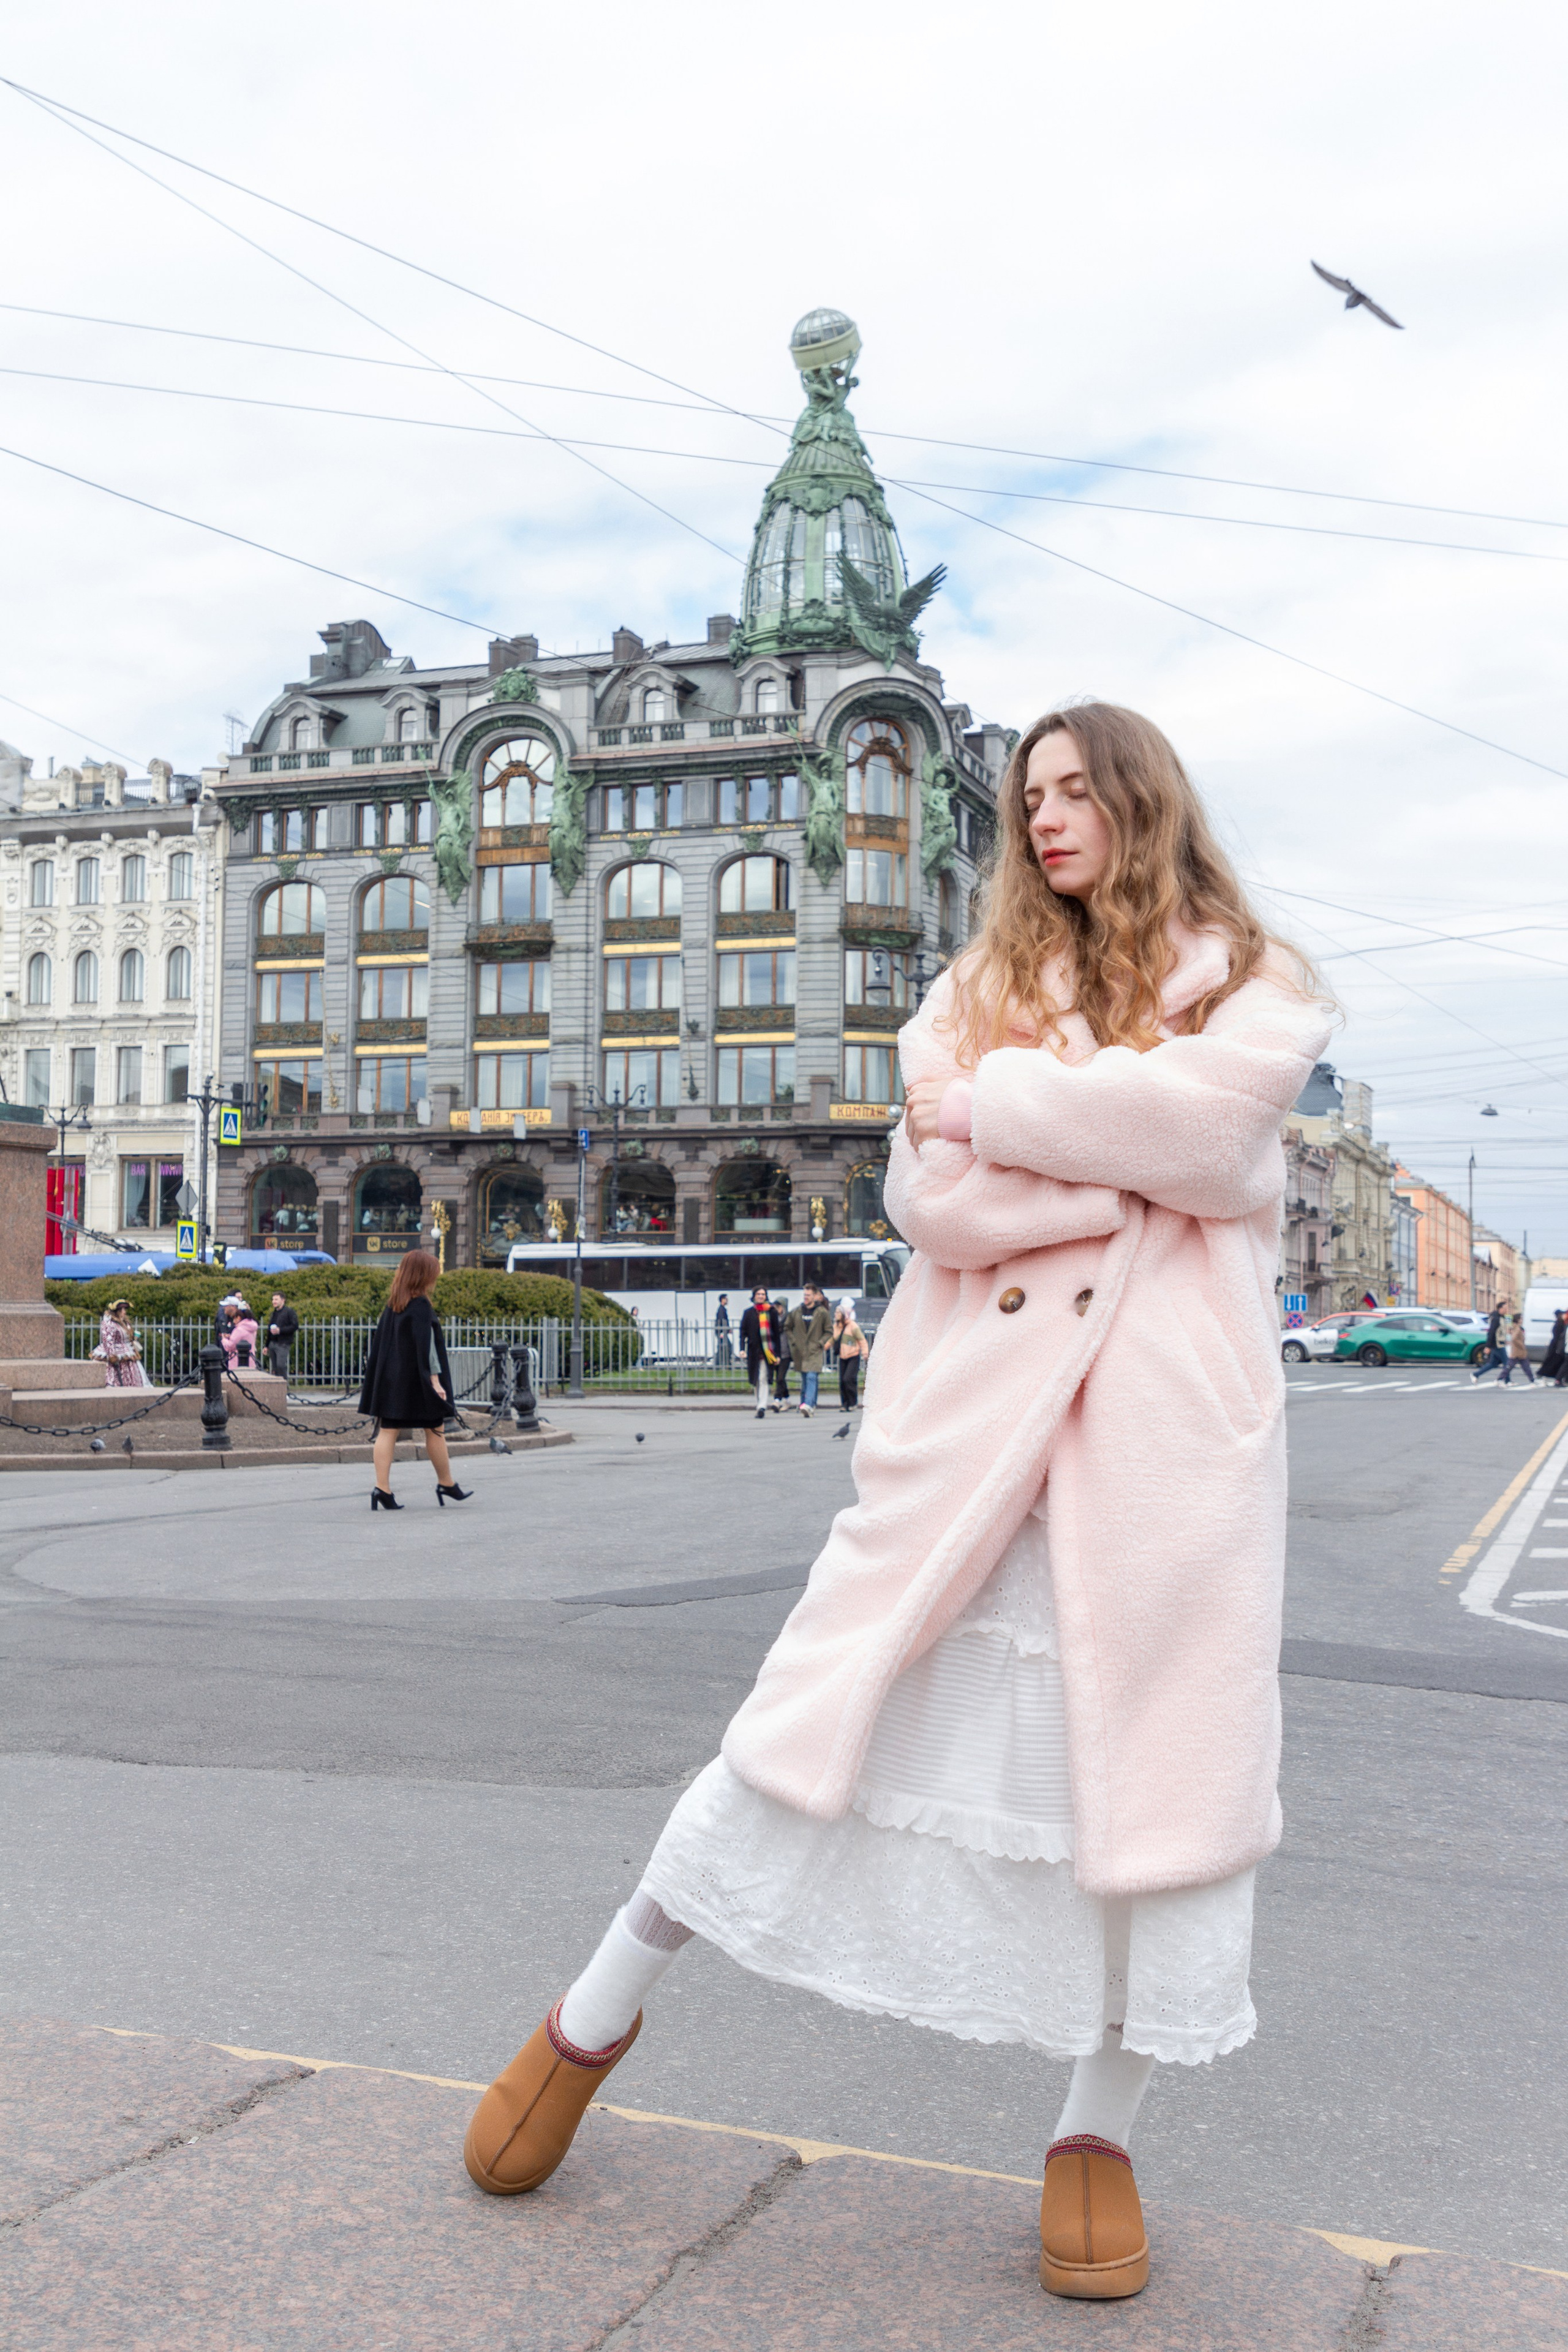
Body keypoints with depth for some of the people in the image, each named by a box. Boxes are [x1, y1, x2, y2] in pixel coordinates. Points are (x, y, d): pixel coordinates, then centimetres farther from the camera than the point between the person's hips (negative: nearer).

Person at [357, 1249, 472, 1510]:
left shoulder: (391, 1305, 8)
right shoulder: (421, 1306, -14)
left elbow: (379, 1340, 12)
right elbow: (426, 1346, -18)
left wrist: (373, 1378, 19)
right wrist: (434, 1380, -17)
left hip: (390, 1379, 7)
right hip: (416, 1380, -7)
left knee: (387, 1431, 3)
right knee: (434, 1431, 6)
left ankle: (382, 1488, -6)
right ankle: (447, 1486, 17)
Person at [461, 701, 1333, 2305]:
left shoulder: (1252, 984, 11)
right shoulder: (983, 980, 14)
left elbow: (1199, 1108, -13)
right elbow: (935, 1196, -3)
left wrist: (994, 1102, -5)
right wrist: (1130, 1154, -8)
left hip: (1167, 1414, 0)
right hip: (972, 1404, 1)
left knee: (1152, 1761, 3)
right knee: (828, 1714, 2)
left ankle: (1096, 2128, 25)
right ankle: (594, 2017, 21)